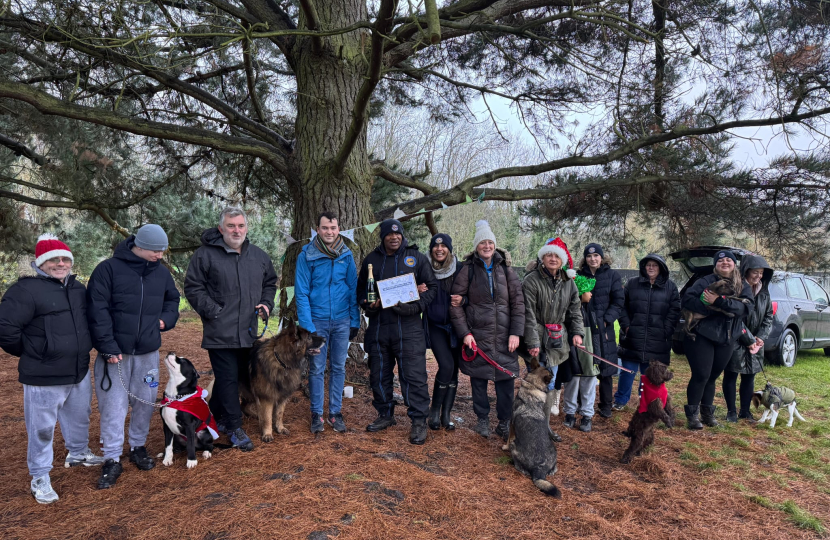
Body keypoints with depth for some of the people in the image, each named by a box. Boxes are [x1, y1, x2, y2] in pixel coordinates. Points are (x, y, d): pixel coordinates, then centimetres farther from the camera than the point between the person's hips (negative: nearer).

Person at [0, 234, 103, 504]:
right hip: (44, 377, -7)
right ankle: (39, 477, 22)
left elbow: (89, 320, 24)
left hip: (79, 372, 7)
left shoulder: (78, 288, 9)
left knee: (80, 416, 23)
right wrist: (30, 353, -6)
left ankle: (78, 453, 47)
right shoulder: (27, 290, -15)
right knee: (42, 428, 5)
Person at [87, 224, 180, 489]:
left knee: (145, 402, 11)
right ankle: (112, 460, 11)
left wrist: (166, 319, 1)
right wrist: (108, 347, -16)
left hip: (148, 352, 4)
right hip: (115, 353, -4)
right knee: (113, 405, 0)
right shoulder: (108, 269, -9)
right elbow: (97, 310, -12)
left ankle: (138, 447, 30)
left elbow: (172, 299, 21)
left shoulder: (161, 272, 5)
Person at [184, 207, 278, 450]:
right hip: (220, 332, -6)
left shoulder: (259, 256, 10)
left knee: (240, 376, 15)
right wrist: (213, 311, -13)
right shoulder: (205, 254, -6)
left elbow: (270, 282, 22)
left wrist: (266, 303, 5)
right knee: (228, 378, -3)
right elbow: (193, 288, -5)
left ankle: (215, 414, 35)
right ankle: (234, 427, 10)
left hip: (248, 331, 6)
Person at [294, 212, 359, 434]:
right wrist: (307, 326, -14)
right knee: (317, 369, 6)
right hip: (317, 320, -2)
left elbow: (353, 289, 5)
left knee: (339, 367, 10)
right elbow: (301, 293, -8)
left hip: (342, 320, 2)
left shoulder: (346, 255, 1)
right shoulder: (307, 255, -7)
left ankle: (335, 412, 21)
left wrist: (355, 321, 1)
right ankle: (316, 413, 18)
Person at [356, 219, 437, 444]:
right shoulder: (371, 259, 11)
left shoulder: (416, 257, 3)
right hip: (378, 327, 4)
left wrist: (415, 307, -14)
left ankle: (419, 421, 6)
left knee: (413, 375, -5)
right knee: (378, 374, 12)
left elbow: (431, 286, 2)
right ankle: (385, 415, 29)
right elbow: (361, 288, 19)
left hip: (408, 327, -4)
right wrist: (367, 305, -3)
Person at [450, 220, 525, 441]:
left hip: (504, 336, 1)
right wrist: (464, 333, -7)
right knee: (478, 379, 7)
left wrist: (516, 332, -3)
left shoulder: (505, 269, 7)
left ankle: (504, 422, 18)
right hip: (476, 335, -1)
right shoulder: (468, 270, 1)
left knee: (505, 378, 3)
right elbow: (456, 303, 0)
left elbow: (518, 302, 5)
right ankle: (483, 419, 25)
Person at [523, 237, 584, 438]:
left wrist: (577, 332, 1)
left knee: (551, 384, 10)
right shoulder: (532, 280, -9)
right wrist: (533, 342, -17)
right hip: (538, 338, -5)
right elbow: (529, 314, -13)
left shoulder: (568, 282, 9)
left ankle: (545, 425, 22)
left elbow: (574, 310, 15)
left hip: (556, 339, 5)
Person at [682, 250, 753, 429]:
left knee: (712, 376, 13)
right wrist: (711, 308, -26)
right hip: (701, 336, -4)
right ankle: (692, 414, 9)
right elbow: (688, 298, -18)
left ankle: (707, 412, 27)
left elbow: (748, 306, -13)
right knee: (701, 375, -4)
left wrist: (719, 302, -25)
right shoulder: (706, 282, -5)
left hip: (726, 339, 4)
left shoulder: (744, 287, 6)